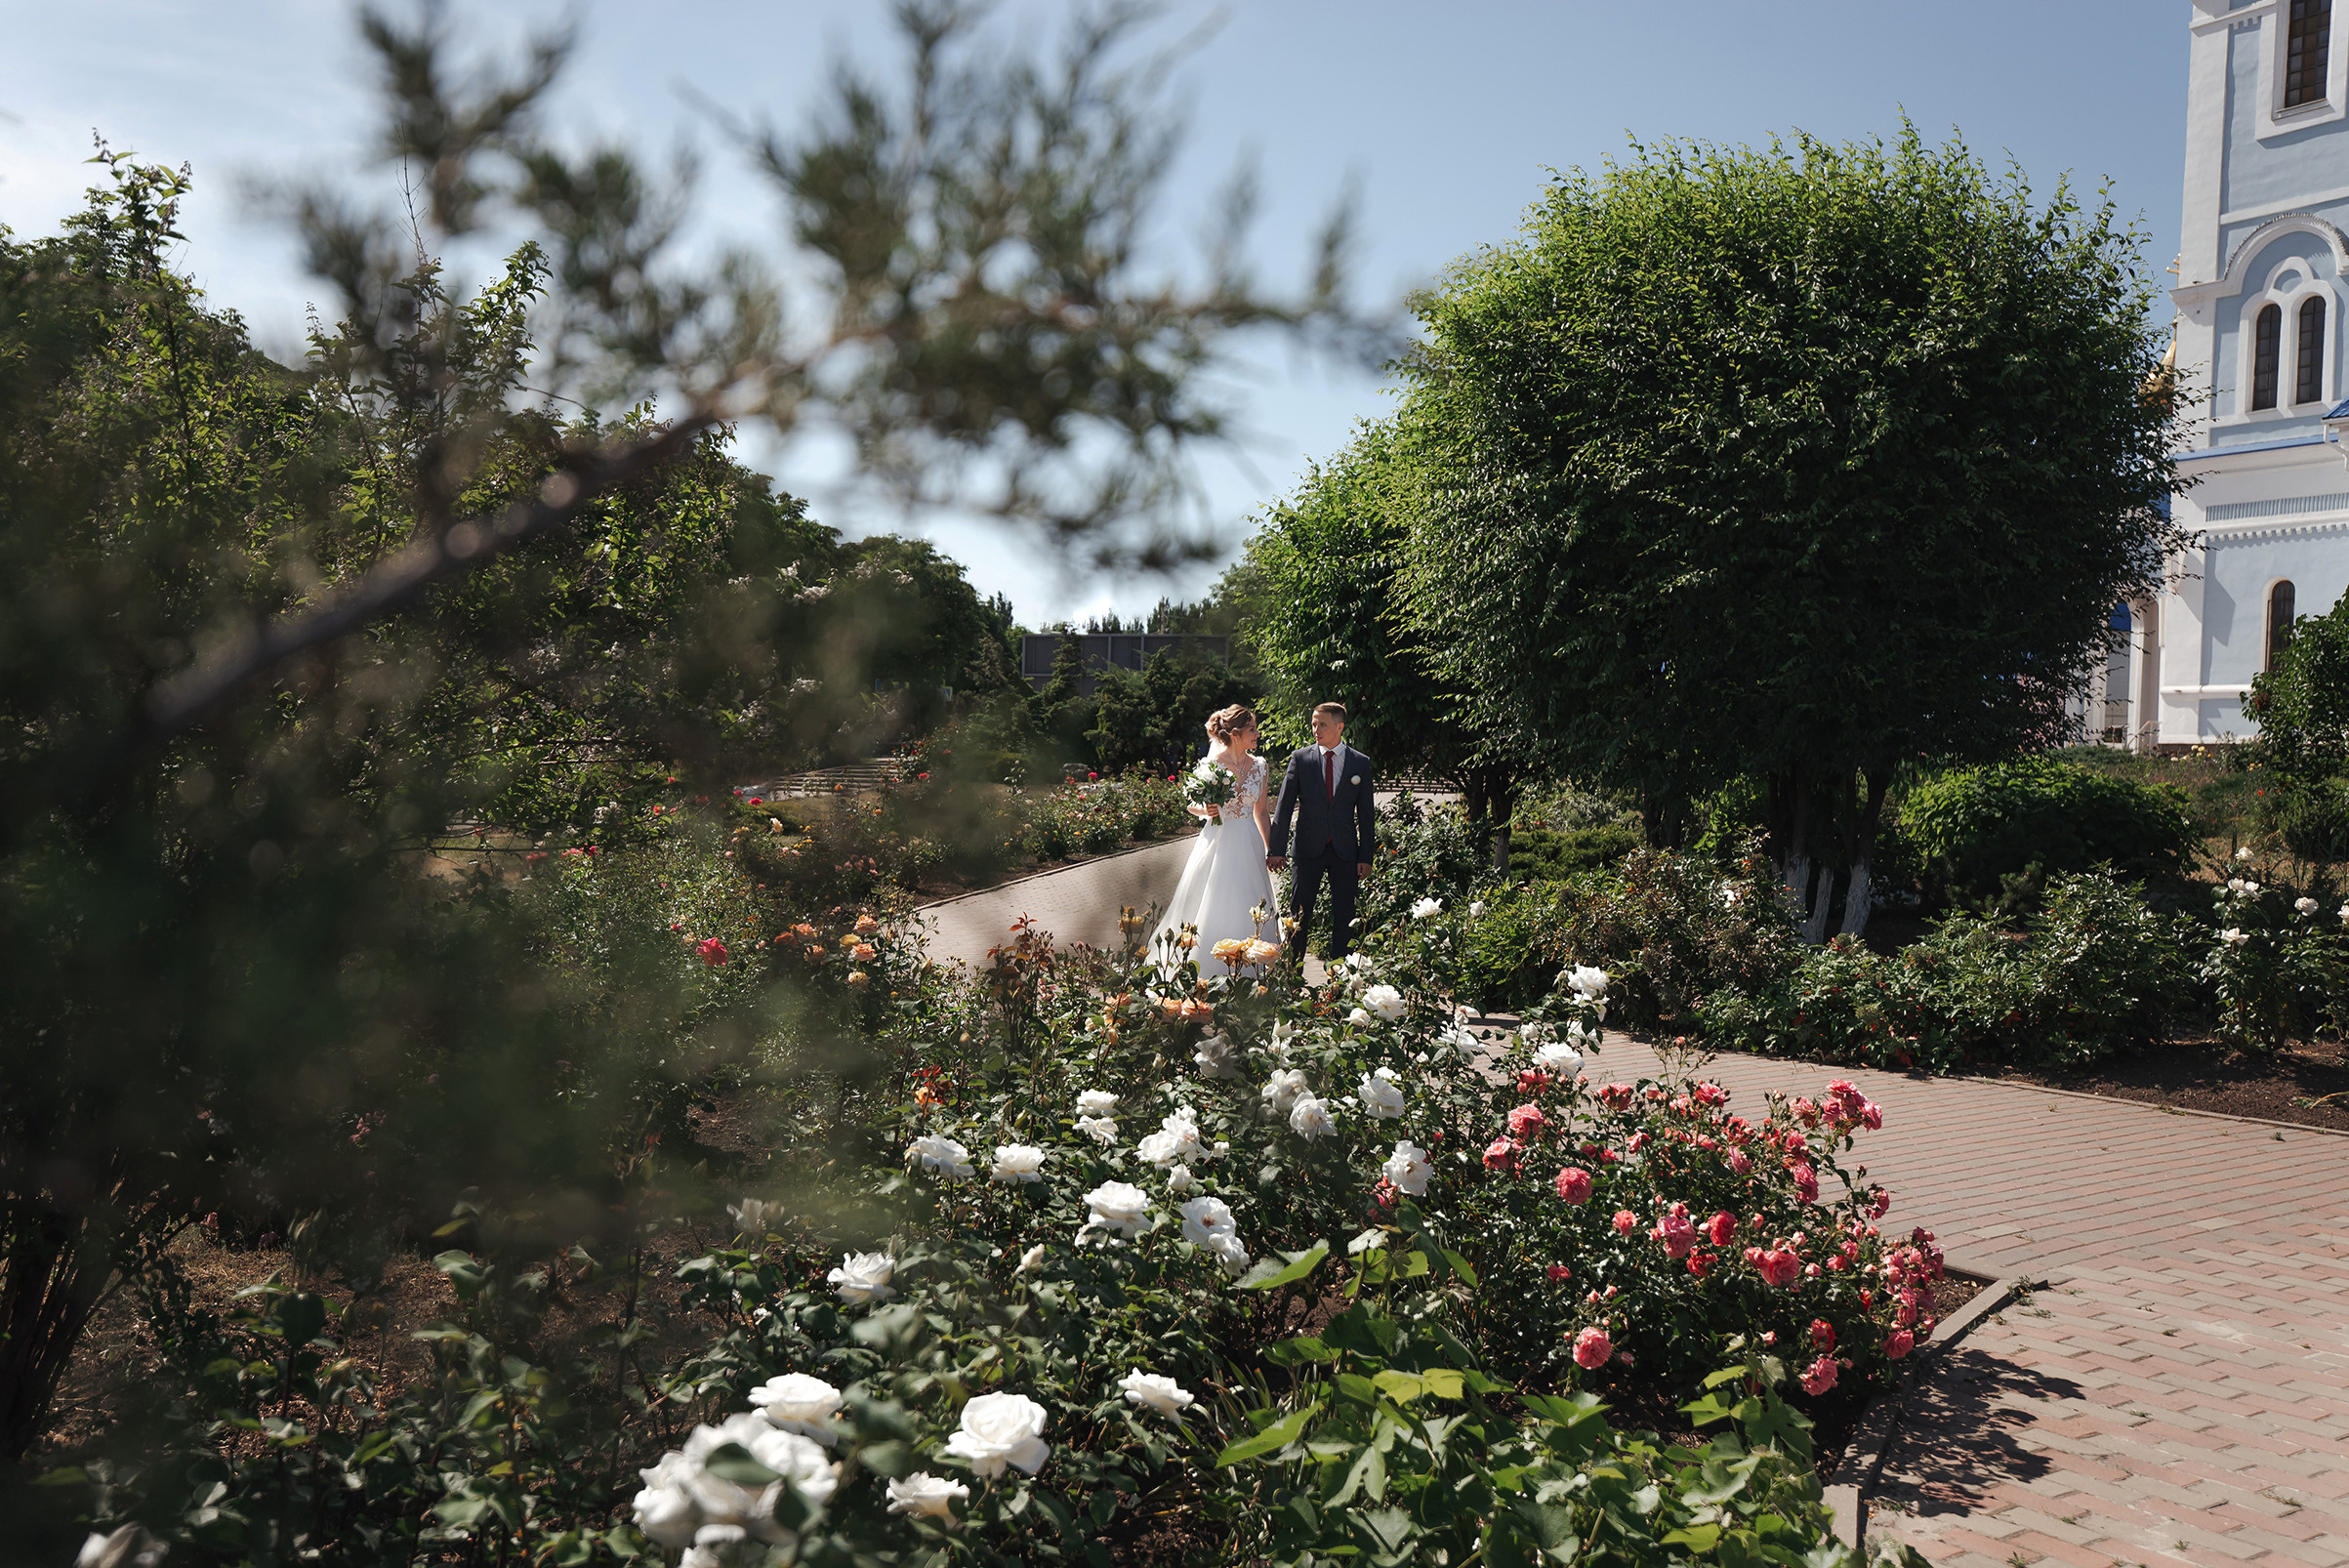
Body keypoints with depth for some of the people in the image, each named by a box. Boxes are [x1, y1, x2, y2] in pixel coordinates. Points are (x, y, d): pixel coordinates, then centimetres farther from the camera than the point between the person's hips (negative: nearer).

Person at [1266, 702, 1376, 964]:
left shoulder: (1361, 763, 4)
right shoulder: (1301, 758, 2)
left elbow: (1366, 813, 6)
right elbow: (1284, 806, 0)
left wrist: (1366, 856, 1)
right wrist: (1277, 849, -8)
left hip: (1345, 851, 1)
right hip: (1309, 848, -1)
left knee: (1344, 917, 5)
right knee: (1298, 915, 2)